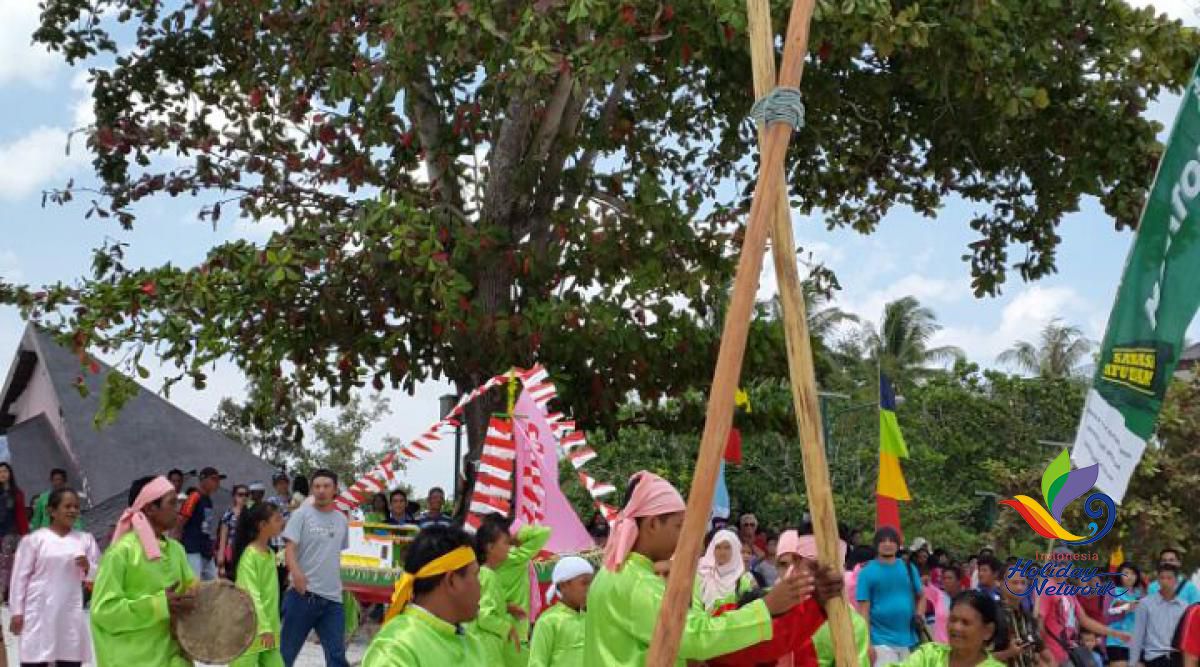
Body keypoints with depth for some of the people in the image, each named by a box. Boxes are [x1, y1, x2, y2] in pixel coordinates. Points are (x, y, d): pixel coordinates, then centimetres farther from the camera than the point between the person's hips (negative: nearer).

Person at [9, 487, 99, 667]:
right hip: (39, 614, -3)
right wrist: (17, 611, -2)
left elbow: (99, 575, 10)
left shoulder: (85, 540, 7)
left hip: (71, 615, 3)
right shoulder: (34, 539, -1)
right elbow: (20, 576, 0)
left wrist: (88, 567, -12)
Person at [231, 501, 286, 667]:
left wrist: (271, 628, 15)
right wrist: (264, 628, -24)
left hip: (268, 630, 8)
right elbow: (252, 595, -20)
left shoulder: (270, 554, 10)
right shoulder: (249, 555, -15)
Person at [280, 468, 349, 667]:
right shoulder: (302, 514, -3)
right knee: (286, 650, 4)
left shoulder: (341, 520, 12)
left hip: (333, 597, 4)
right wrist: (295, 571, -30)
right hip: (304, 593, -4)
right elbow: (290, 547, -11)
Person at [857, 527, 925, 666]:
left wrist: (919, 616, 0)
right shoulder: (867, 572, -5)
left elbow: (921, 596, 18)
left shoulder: (908, 568, 6)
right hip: (881, 641, -4)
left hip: (908, 640, 5)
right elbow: (864, 610, -7)